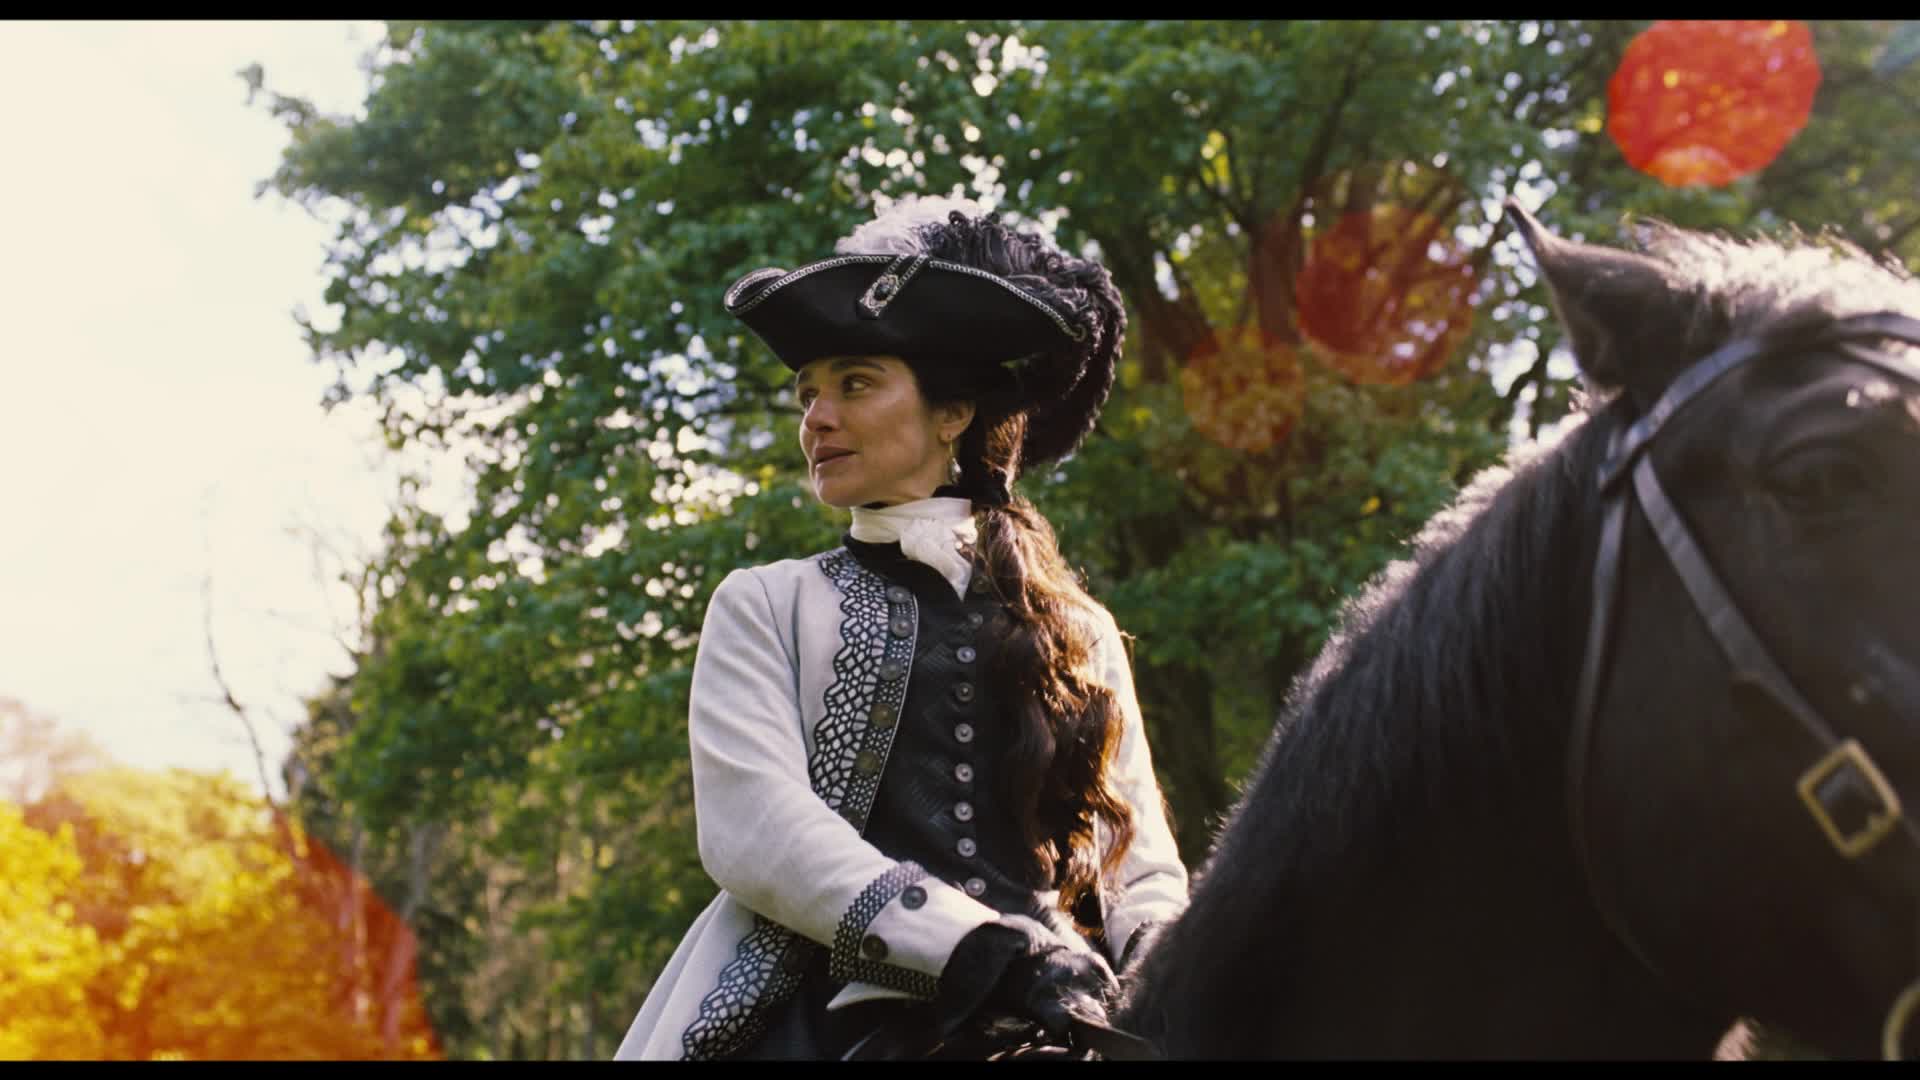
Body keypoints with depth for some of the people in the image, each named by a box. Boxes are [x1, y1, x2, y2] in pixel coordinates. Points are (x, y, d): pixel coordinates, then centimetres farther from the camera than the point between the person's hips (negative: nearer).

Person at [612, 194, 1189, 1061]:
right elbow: (750, 827, -3)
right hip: (838, 1014, -2)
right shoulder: (767, 607, 13)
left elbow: (1145, 869, 16)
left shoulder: (1083, 633, 20)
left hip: (1057, 1017, 3)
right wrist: (980, 949, -15)